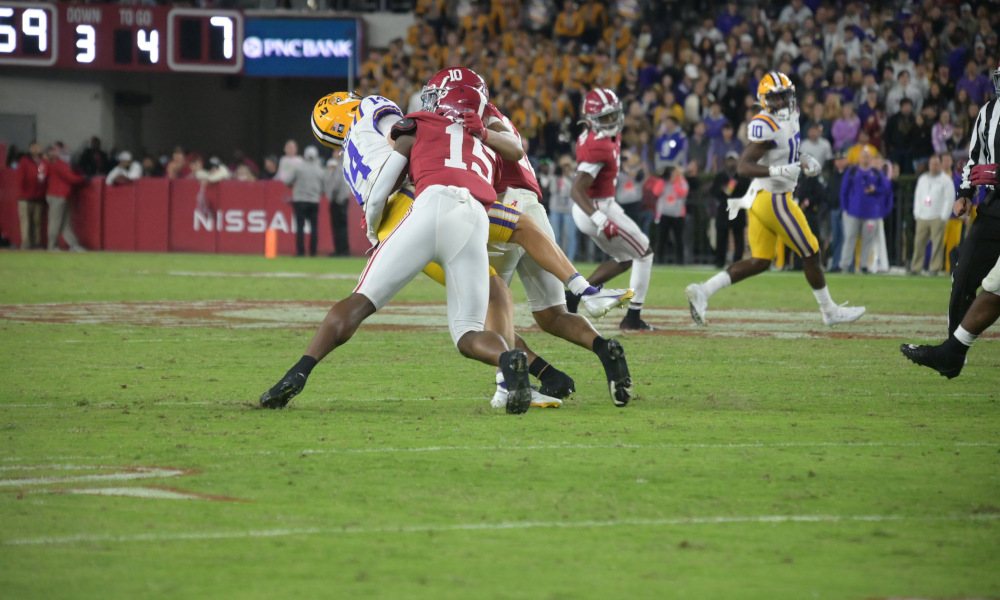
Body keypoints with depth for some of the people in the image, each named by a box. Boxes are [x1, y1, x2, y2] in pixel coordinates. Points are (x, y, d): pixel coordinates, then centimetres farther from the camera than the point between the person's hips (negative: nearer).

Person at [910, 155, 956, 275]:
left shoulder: (946, 180, 2)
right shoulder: (922, 179, 17)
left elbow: (950, 199, -2)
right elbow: (917, 196, 20)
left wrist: (944, 217, -8)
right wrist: (916, 214, 9)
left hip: (937, 219, -4)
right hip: (922, 218, 4)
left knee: (937, 243, -8)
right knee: (918, 243, 0)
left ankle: (934, 267, -5)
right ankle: (915, 267, 4)